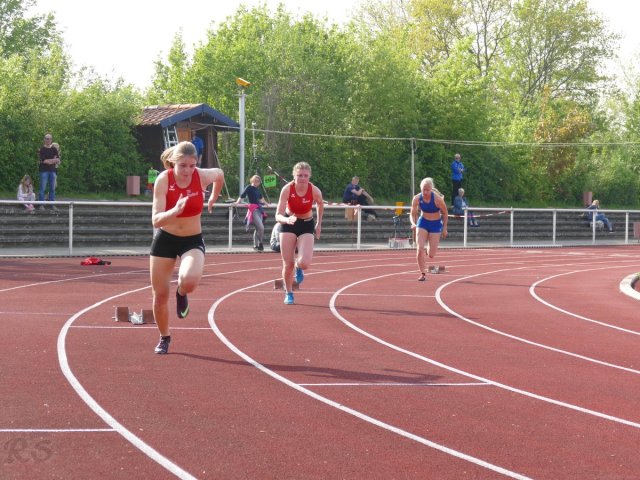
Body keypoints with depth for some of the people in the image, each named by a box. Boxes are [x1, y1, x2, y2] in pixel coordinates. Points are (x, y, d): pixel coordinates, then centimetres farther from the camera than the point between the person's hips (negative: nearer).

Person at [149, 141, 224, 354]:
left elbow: (220, 174, 9)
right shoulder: (163, 180, -21)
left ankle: (181, 294, 8)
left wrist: (213, 199, 19)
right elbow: (156, 220, -27)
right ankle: (164, 337, 32)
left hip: (193, 240, 0)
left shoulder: (202, 176, -17)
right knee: (160, 295, 5)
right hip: (165, 239, 0)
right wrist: (174, 211, -45)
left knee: (190, 280, -30)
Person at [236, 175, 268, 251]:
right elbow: (242, 195, -15)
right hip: (253, 209, -8)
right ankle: (260, 243, -1)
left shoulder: (257, 189, 14)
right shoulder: (249, 187, -6)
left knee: (257, 229, 12)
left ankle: (256, 245, 21)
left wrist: (265, 203, 43)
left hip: (259, 209, 8)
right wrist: (237, 202, -29)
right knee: (261, 227, -17)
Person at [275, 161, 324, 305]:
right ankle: (288, 293, 26)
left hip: (306, 225, 0)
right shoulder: (287, 189, -24)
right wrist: (286, 220, -47)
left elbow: (320, 204, 4)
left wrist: (319, 224, 9)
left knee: (304, 263, -19)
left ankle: (298, 267, 21)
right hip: (288, 224, 0)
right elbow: (278, 216, -26)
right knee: (288, 264, 0)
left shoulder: (314, 191, -21)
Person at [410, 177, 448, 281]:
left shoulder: (437, 199, -21)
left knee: (431, 255, -1)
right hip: (423, 223, 2)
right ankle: (422, 274, -4)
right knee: (420, 249, -16)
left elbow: (445, 213, -7)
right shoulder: (417, 199, -13)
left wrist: (444, 228, -5)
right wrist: (413, 223, -22)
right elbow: (413, 214, -2)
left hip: (436, 224, -2)